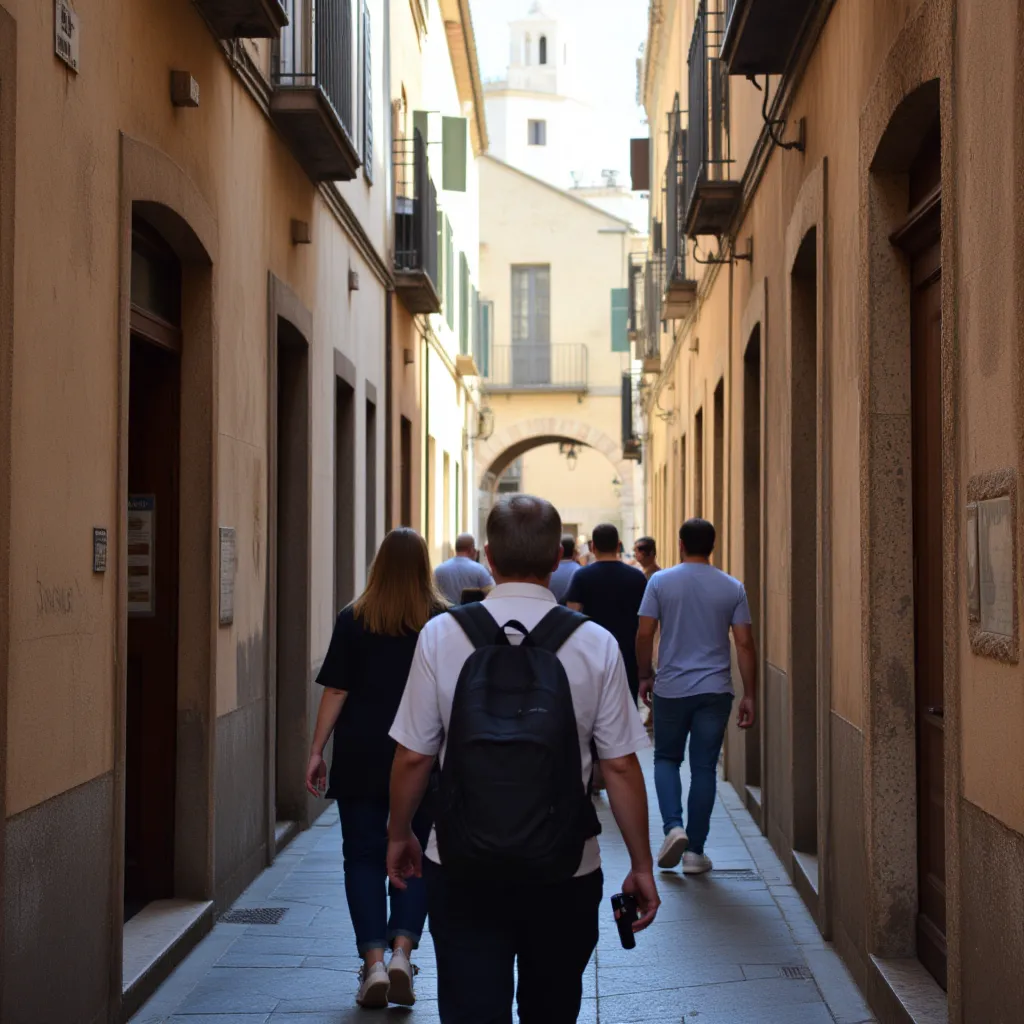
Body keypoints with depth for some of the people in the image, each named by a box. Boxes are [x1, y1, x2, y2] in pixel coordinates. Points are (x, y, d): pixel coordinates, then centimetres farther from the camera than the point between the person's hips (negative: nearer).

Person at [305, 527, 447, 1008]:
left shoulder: (353, 620, -2)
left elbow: (335, 691, -4)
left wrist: (317, 750, 2)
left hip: (361, 758, -1)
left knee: (363, 856, 6)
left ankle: (374, 962, -1)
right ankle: (402, 951, -6)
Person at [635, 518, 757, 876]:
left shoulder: (661, 581, -3)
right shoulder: (733, 588, 1)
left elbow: (644, 634, -5)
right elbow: (744, 644, -2)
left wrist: (645, 676, 10)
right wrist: (750, 695, 3)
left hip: (671, 688, -1)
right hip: (715, 691, 1)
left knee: (666, 758, 16)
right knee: (704, 768, 7)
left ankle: (673, 826, -5)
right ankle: (695, 851, 9)